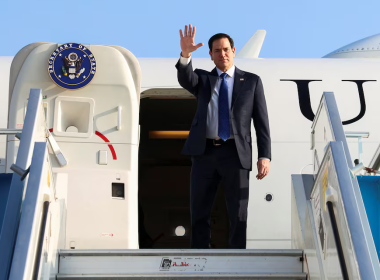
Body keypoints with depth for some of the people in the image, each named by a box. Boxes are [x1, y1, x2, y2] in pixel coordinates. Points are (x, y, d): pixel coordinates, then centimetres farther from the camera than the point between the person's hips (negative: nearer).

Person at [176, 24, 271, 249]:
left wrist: (265, 156, -6)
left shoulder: (251, 81, 10)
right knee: (199, 213, 5)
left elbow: (262, 121, 4)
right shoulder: (203, 79, 14)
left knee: (238, 215, 0)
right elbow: (185, 79, -11)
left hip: (235, 154, -1)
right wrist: (186, 54, -30)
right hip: (205, 152, 2)